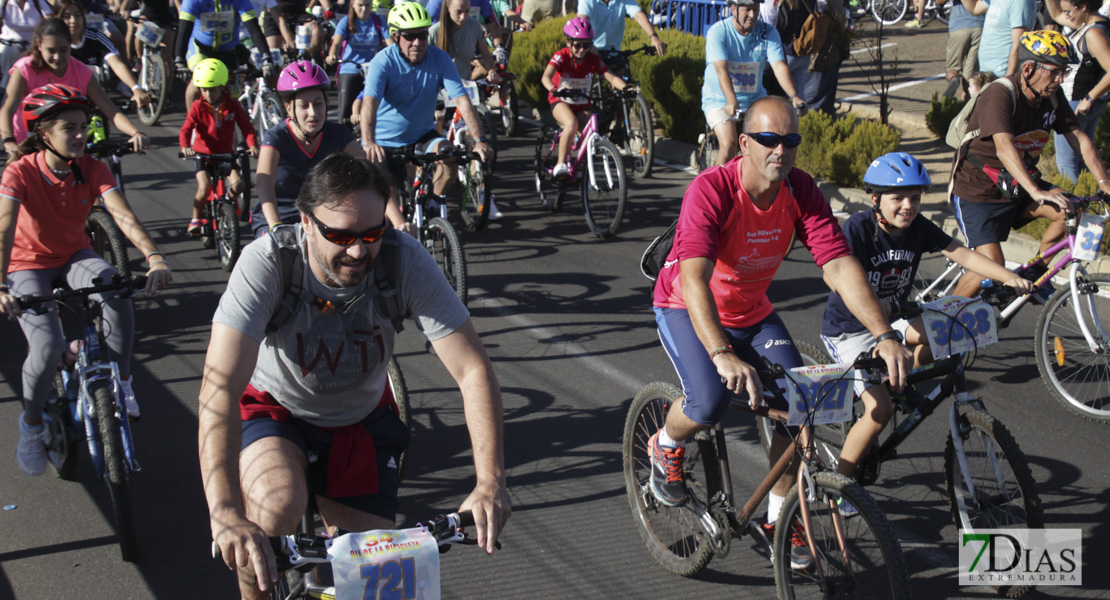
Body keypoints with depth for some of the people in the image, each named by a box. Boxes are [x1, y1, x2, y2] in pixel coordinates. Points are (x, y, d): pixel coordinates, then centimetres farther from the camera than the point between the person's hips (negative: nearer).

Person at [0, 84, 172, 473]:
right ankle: (32, 423, 5)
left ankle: (120, 382, -12)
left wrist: (154, 257, -45)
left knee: (117, 293, -32)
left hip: (75, 257, 2)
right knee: (48, 347, -24)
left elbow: (123, 215, -27)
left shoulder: (92, 169, -14)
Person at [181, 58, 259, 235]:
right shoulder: (198, 107, -8)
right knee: (204, 187, -22)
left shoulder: (232, 105, -4)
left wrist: (252, 144, -28)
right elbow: (186, 129, -17)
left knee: (237, 184, -18)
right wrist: (185, 146, -38)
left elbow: (246, 126, -9)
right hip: (202, 153, -1)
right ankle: (196, 219, 0)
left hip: (226, 153, 2)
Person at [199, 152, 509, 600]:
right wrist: (225, 513, -52)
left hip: (362, 419, 2)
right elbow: (220, 386, -40)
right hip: (274, 410, -2)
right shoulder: (266, 263, -31)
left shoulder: (406, 261, -26)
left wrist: (490, 482, -40)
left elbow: (473, 371, -26)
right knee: (279, 504, -32)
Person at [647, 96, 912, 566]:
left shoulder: (801, 191, -17)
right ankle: (666, 447, 9)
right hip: (687, 309, -5)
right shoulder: (711, 190, -31)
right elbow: (694, 279, -43)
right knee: (710, 402, -28)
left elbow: (839, 265, -23)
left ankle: (779, 519, 9)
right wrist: (723, 354, -56)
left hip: (752, 313, 5)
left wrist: (885, 335, -36)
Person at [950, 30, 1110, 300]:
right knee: (992, 268, -18)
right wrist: (1036, 192, -53)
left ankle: (1036, 271, 6)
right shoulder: (999, 95, -26)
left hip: (1018, 185, 7)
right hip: (979, 190, -7)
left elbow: (1078, 138, -4)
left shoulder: (1052, 96, -4)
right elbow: (1004, 147, -40)